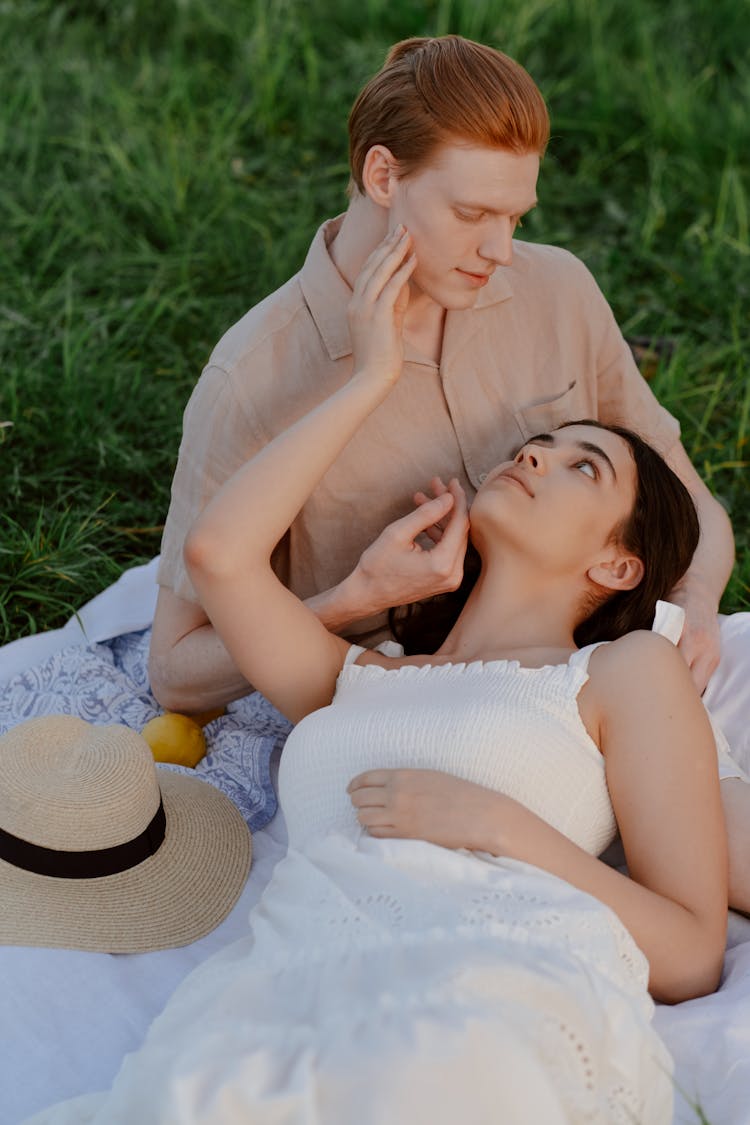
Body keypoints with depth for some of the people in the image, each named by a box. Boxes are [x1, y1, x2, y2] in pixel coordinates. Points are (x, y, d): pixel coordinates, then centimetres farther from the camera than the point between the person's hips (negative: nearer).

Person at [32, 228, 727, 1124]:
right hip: (295, 1002, 3)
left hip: (502, 1016, -2)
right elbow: (218, 552, 11)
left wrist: (497, 823, -3)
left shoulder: (627, 670, 20)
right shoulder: (352, 679, 31)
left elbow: (693, 958, 11)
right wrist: (370, 379, 21)